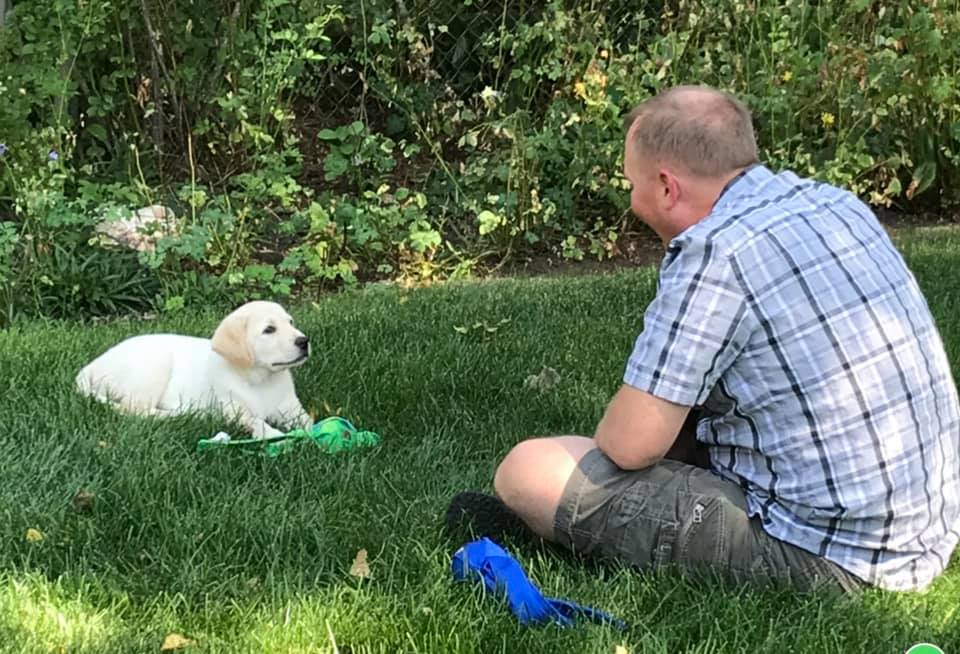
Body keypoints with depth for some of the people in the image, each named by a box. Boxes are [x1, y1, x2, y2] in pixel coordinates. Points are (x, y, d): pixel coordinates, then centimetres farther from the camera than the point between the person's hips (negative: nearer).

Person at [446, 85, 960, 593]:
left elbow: (629, 444, -18)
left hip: (826, 556, -9)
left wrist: (607, 434, 6)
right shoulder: (837, 204, 7)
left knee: (527, 471, -12)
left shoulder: (716, 252, -20)